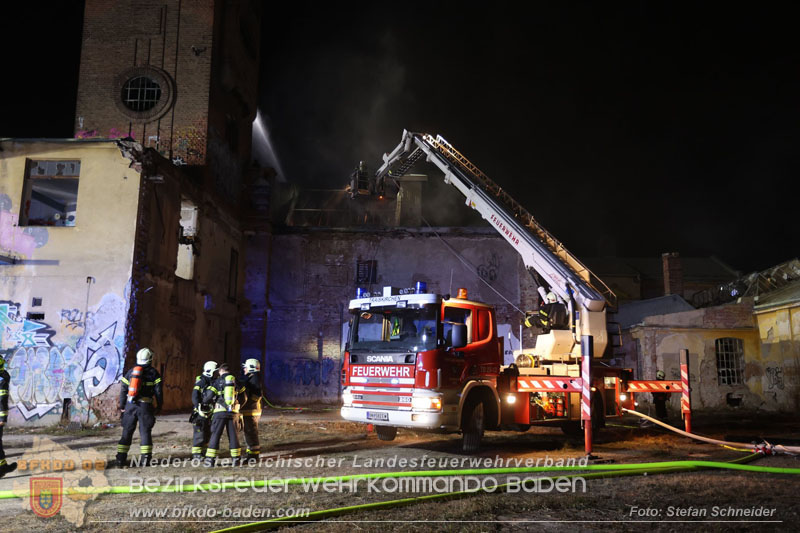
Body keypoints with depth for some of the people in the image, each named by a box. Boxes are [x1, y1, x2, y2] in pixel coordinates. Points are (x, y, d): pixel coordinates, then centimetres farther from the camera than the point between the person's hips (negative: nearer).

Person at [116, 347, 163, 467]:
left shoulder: (130, 372, 10)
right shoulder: (153, 373, 1)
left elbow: (123, 390, 9)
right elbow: (158, 392, -2)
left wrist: (122, 406, 17)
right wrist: (159, 407, 7)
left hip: (130, 405, 3)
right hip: (145, 406, -2)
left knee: (127, 432, 9)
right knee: (145, 432, 4)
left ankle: (121, 459, 9)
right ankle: (145, 459, 3)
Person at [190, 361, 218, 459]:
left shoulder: (213, 381, 12)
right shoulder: (201, 381, -13)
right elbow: (194, 396, -19)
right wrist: (199, 407, -27)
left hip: (210, 411, 8)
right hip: (201, 411, -8)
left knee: (208, 432, 14)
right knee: (199, 432, -6)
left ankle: (203, 450, 25)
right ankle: (196, 453, 0)